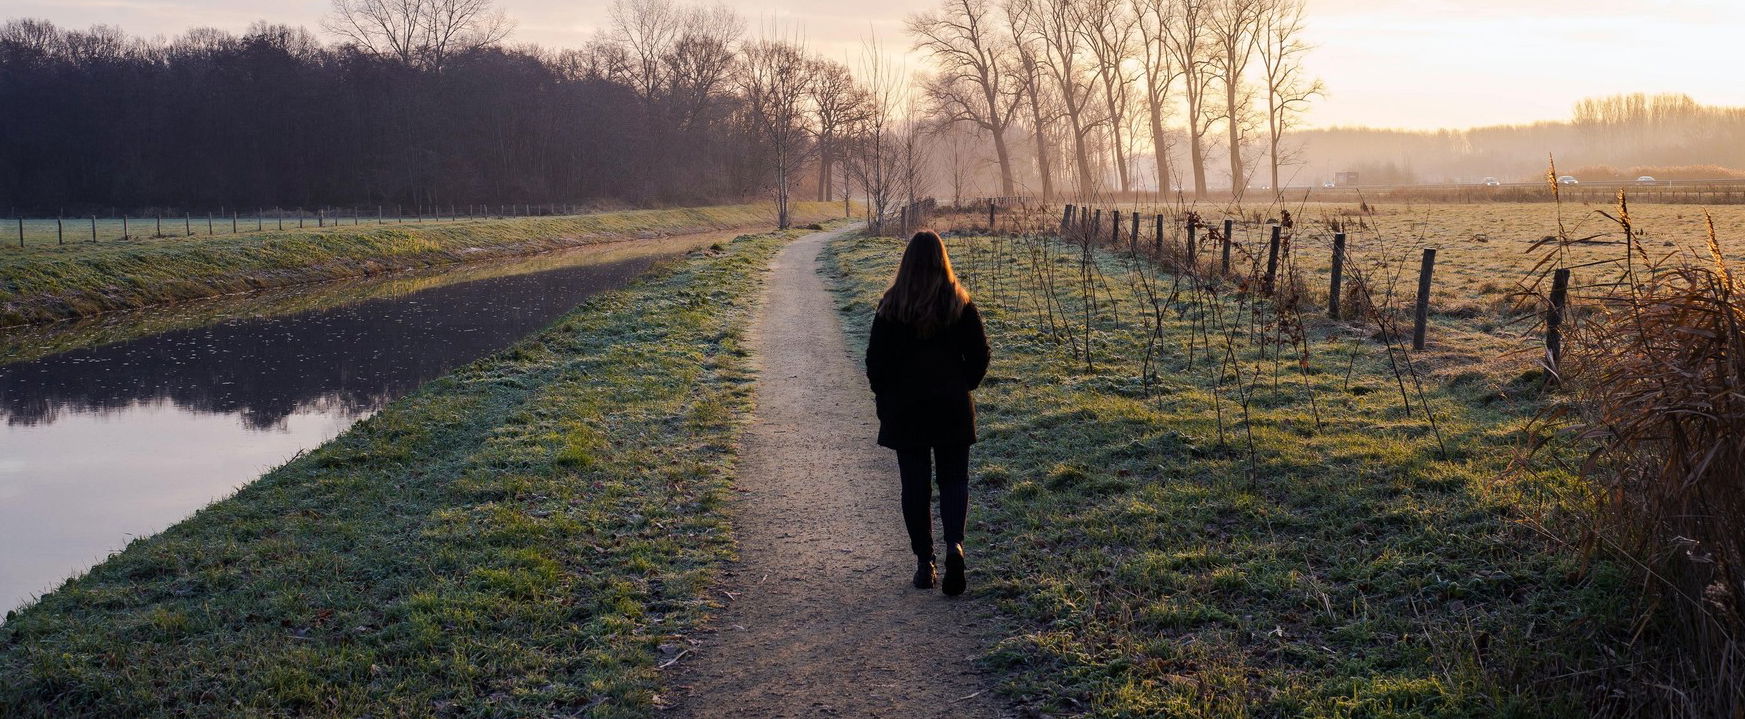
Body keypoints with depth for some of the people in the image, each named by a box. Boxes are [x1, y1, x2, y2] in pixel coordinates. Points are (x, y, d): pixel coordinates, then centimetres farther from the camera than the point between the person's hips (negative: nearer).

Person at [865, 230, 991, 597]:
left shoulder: (891, 306, -7)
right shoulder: (960, 303, -5)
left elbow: (875, 360, -4)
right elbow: (979, 355, -1)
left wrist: (886, 395, 10)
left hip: (904, 410, 0)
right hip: (953, 408, 1)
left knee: (915, 485, 9)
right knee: (954, 479, 11)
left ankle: (924, 563, 10)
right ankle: (954, 543, -12)